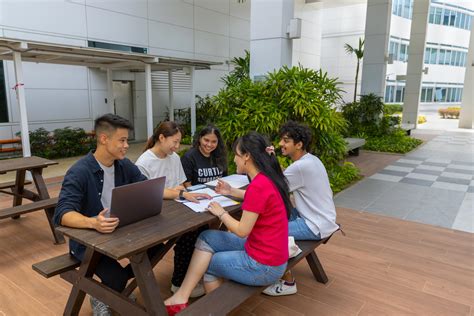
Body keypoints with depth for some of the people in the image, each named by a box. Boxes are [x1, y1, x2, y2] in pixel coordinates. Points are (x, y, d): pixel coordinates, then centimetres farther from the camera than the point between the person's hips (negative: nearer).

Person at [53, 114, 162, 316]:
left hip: (119, 231, 6)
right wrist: (93, 223, -51)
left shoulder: (125, 166, -2)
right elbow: (62, 214, -32)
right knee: (115, 277, -26)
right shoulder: (79, 172, -22)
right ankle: (99, 297, 12)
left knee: (155, 245, -13)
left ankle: (119, 282, 13)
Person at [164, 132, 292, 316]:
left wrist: (221, 213, -5)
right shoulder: (267, 178, 2)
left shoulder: (258, 185, -27)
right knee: (206, 238, 8)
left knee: (208, 263, 10)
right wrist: (231, 192, 14)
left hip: (263, 266, -8)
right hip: (261, 249, 8)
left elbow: (242, 230, -21)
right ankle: (182, 296, 16)